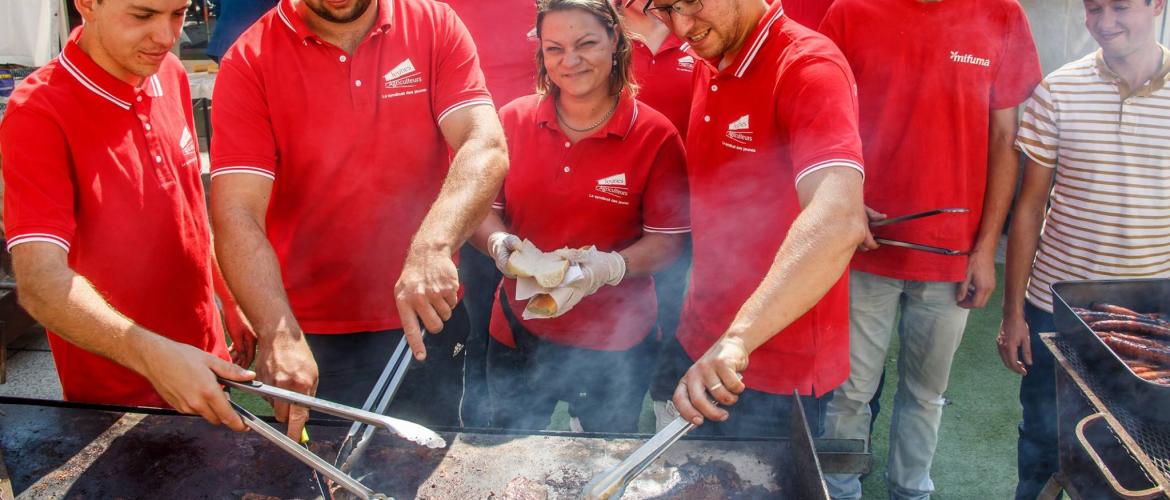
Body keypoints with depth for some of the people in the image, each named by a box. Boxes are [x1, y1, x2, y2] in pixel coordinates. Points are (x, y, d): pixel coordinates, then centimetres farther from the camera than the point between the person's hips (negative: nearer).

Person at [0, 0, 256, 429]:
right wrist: (151, 355, -44)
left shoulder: (170, 75, -2)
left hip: (204, 363, 6)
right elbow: (40, 281, -31)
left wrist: (231, 301, 13)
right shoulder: (38, 112, -21)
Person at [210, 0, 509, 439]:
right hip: (309, 337, -1)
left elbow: (486, 147, -18)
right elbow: (236, 215, -18)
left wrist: (432, 247, -35)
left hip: (424, 324, 2)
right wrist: (280, 335, -32)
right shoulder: (250, 61, -10)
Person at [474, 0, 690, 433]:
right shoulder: (513, 121, -2)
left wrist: (611, 267, -26)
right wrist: (498, 243, -16)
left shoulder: (656, 136, -10)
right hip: (518, 331, 2)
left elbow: (667, 240, -8)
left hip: (613, 344, -2)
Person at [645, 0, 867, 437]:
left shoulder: (809, 66, -21)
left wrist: (738, 338, -45)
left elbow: (838, 220, -37)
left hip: (778, 371, -7)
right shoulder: (708, 66, 5)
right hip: (699, 347, 8)